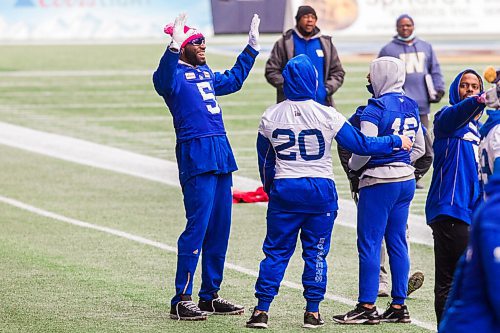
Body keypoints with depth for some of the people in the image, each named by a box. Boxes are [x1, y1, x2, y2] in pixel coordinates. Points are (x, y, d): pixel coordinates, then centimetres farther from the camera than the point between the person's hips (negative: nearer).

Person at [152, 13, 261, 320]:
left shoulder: (205, 73, 21)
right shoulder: (175, 73, -5)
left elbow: (233, 81, 39)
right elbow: (163, 79, -29)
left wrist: (252, 47, 39)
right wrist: (174, 47, -44)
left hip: (221, 155, 9)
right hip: (196, 154, -9)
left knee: (220, 228, 10)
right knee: (197, 226, -12)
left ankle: (210, 295, 18)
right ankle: (182, 300, -10)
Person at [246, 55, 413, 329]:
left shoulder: (270, 117, -1)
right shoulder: (327, 116, -8)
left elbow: (265, 162, 9)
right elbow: (360, 144, -2)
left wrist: (271, 190, 25)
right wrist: (396, 142, 11)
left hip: (284, 190, 1)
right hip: (321, 190, -1)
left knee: (276, 250, 7)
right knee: (316, 252, 9)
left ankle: (261, 311, 3)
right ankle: (312, 312, 10)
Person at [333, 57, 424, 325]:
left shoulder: (376, 107, -14)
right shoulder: (410, 107, 9)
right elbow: (419, 148, 16)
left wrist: (353, 165, 1)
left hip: (379, 182, -8)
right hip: (406, 181, 8)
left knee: (369, 244, -2)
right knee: (397, 243, 11)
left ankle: (367, 307, -1)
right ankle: (399, 306, 13)